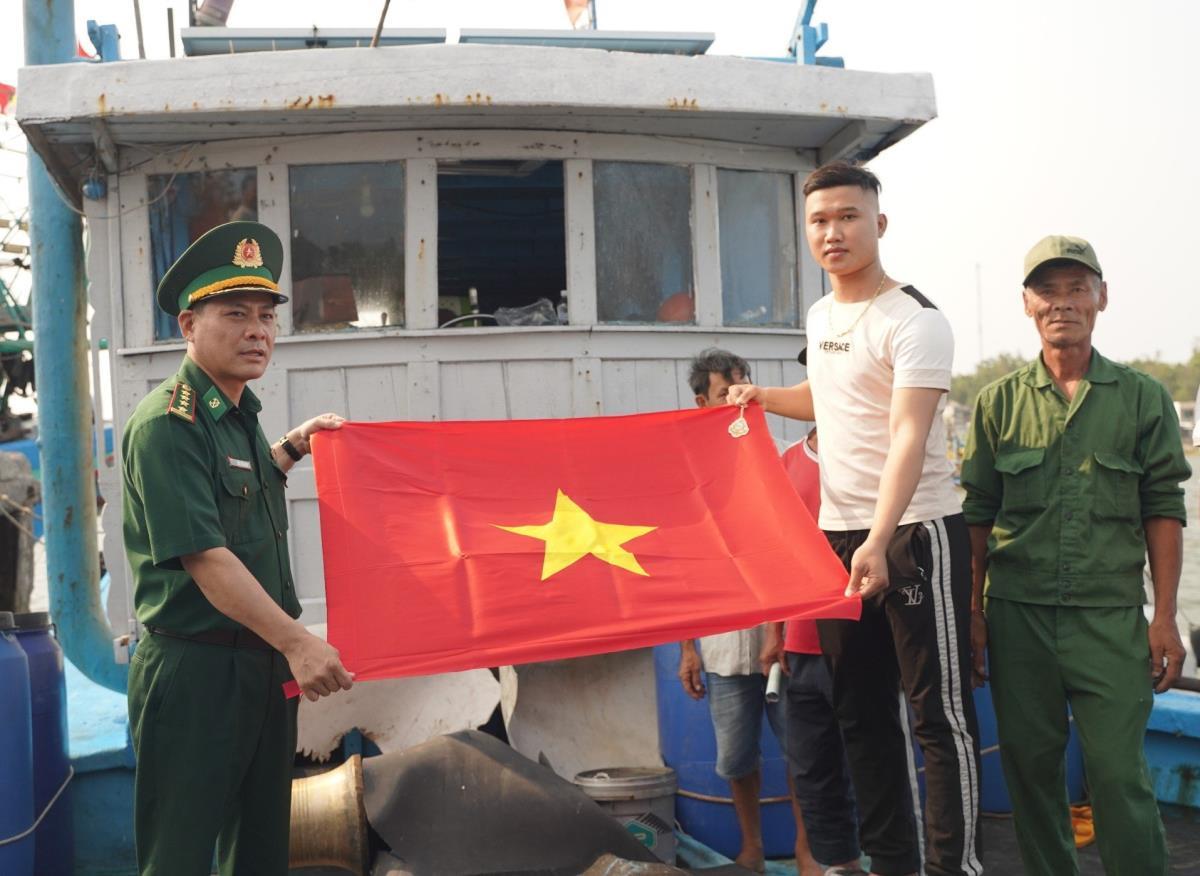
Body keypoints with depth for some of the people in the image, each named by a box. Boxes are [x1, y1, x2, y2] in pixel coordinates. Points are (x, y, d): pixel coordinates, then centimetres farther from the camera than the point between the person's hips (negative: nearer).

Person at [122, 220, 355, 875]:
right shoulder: (168, 423, -16)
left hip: (263, 659, 9)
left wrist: (292, 447, 20)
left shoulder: (238, 413, 11)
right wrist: (297, 642, -26)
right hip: (193, 667, -9)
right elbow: (203, 556, -23)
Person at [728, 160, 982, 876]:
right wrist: (766, 397, 20)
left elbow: (908, 436, -25)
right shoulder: (820, 316, 11)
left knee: (940, 709, -2)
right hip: (840, 533, 8)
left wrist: (879, 541, -36)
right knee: (863, 708, 13)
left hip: (917, 530, -8)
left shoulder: (916, 321, -13)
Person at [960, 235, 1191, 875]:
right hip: (1018, 614, 2)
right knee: (1030, 768, 8)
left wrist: (1165, 617, -2)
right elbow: (977, 515, 8)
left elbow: (1163, 512, 4)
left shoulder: (1143, 399, 4)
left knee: (1119, 774, -4)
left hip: (1112, 616, -1)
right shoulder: (1000, 402, 6)